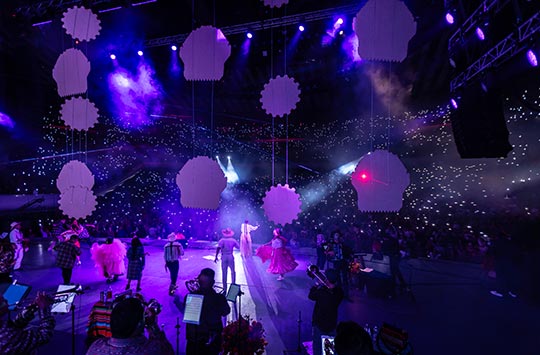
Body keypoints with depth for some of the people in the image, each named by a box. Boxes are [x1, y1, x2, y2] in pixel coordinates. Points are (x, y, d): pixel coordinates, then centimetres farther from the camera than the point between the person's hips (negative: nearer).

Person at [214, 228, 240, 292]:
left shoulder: (222, 240, -4)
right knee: (233, 271, 17)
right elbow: (238, 247, 2)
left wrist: (216, 256, -14)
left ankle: (225, 289, 14)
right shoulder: (233, 240, 2)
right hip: (230, 257, 0)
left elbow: (218, 248, -16)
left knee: (224, 273, 8)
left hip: (224, 257, 0)